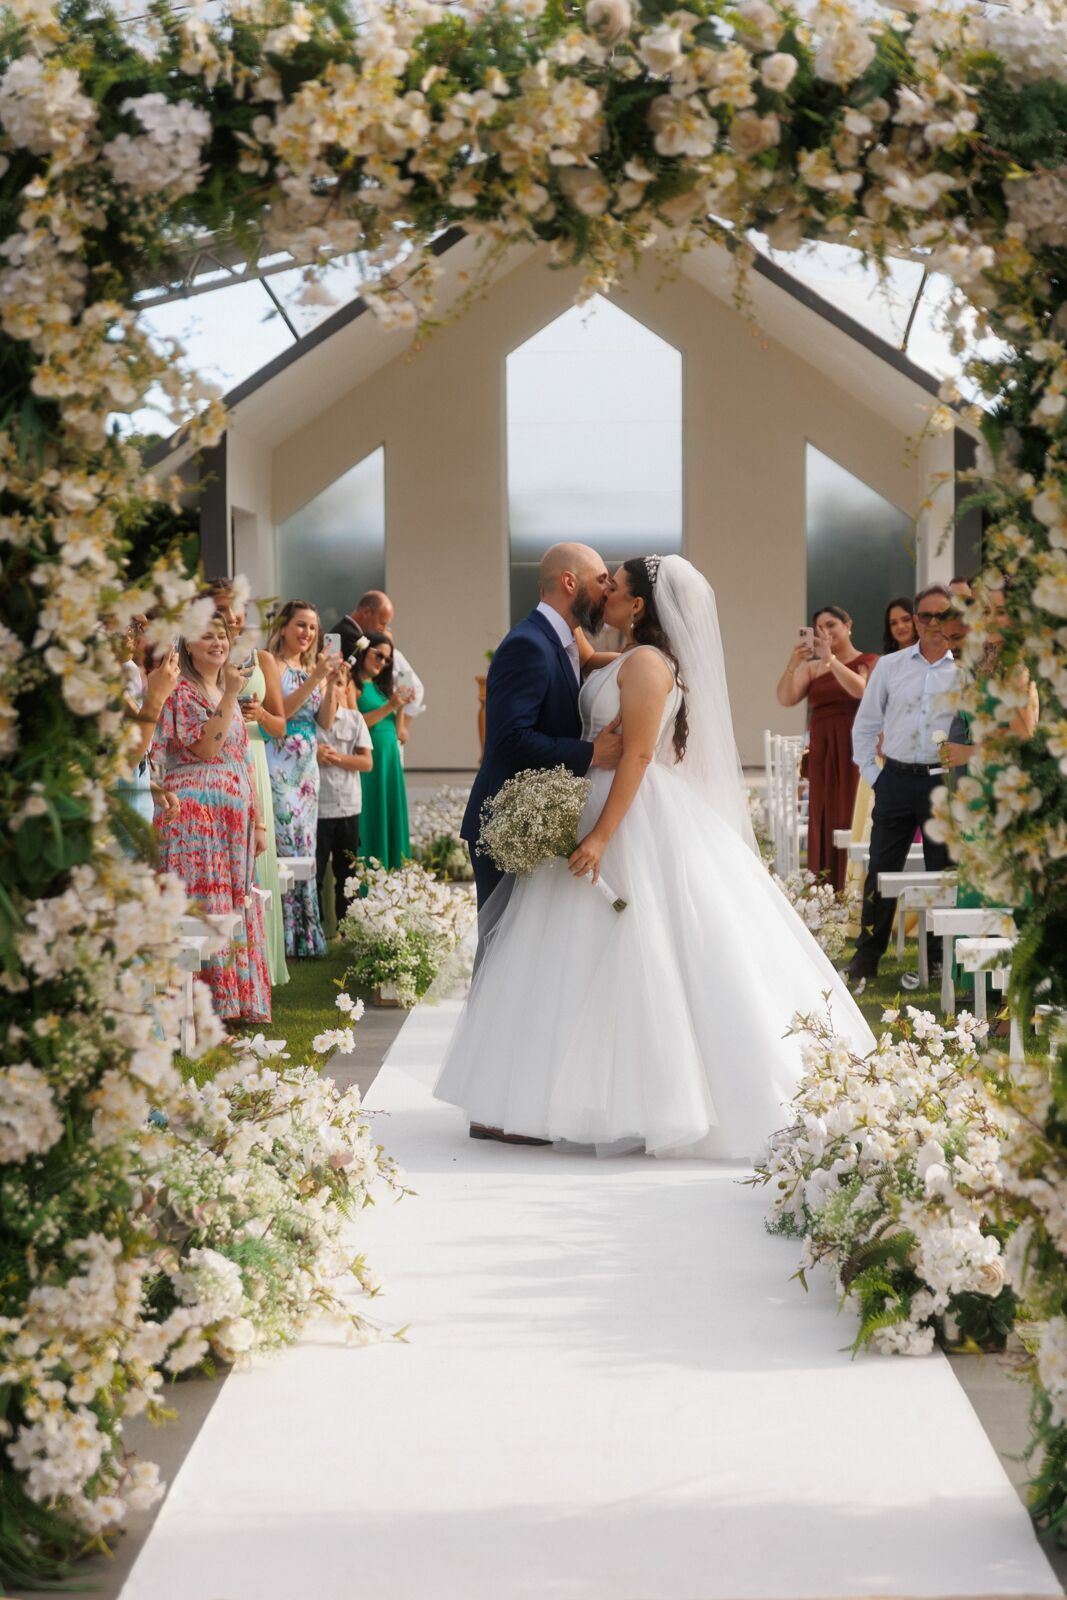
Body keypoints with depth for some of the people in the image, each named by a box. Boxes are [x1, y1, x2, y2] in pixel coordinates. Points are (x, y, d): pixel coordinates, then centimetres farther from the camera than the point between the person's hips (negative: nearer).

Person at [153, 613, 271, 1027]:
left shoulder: (227, 694, 21)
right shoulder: (181, 691, -4)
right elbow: (205, 748, -15)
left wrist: (257, 822, 17)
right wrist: (229, 696, -15)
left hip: (234, 815, 8)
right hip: (195, 812, -8)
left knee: (235, 905, 7)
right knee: (204, 902, -10)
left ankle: (235, 1000, 12)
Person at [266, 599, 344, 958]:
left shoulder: (313, 668, 16)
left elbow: (325, 721, 7)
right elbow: (279, 711, -16)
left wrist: (331, 682, -8)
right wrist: (314, 679, -20)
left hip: (307, 768, 7)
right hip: (279, 766, -7)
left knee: (304, 848, 7)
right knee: (283, 847, -10)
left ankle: (304, 935, 11)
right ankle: (282, 936, -9)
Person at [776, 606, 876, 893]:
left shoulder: (870, 663, 5)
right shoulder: (812, 667, 14)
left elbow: (861, 689, -15)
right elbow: (785, 699, 1)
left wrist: (830, 659, -18)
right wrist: (793, 662, -12)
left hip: (856, 752, -4)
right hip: (822, 753, 4)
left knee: (852, 820, -9)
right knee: (822, 823, -1)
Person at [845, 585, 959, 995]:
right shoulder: (890, 666, 7)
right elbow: (864, 727, 13)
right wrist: (872, 775, 5)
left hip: (944, 781, -1)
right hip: (897, 780, 1)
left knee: (943, 872, 6)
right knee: (881, 871, 1)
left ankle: (939, 959, 17)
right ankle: (865, 961, 7)